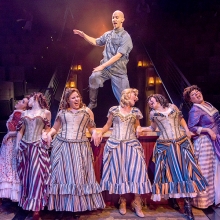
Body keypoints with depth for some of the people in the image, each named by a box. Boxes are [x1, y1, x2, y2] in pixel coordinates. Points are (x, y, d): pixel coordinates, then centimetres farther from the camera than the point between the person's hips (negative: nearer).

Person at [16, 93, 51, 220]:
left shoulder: (46, 112, 4)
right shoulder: (25, 113, 15)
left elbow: (48, 128, 9)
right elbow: (20, 131, 12)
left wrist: (45, 133, -11)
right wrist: (17, 146, 6)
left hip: (38, 146, -4)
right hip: (25, 146, 5)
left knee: (36, 173, -8)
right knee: (25, 174, 8)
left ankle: (36, 209, -3)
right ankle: (26, 203, 21)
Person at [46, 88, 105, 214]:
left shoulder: (87, 111, 7)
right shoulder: (62, 112, 11)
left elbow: (92, 128, 9)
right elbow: (55, 128, 16)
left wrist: (95, 132, -13)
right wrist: (49, 134, -4)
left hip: (80, 147, -1)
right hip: (62, 146, 2)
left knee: (80, 175, 3)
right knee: (63, 174, 5)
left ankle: (82, 203, 16)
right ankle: (63, 203, 18)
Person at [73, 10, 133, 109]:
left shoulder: (125, 37, -8)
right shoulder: (108, 34, 9)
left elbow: (118, 55, -17)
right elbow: (96, 42, 25)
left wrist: (102, 66, -19)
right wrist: (83, 35, 12)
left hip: (118, 71, -3)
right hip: (105, 67, 4)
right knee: (93, 78, -24)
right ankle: (92, 103, -5)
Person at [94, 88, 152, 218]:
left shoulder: (136, 111, 9)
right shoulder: (114, 110, 4)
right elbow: (108, 125, 10)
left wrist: (139, 129, -5)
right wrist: (100, 133, -6)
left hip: (131, 144, 1)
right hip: (116, 145, -1)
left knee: (136, 171, -8)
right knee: (119, 172, 3)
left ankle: (137, 203, 6)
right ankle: (122, 201, 20)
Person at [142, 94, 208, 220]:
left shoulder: (172, 107, 10)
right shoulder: (153, 113, 10)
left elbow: (181, 119, 17)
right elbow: (153, 128, 19)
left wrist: (187, 130, 2)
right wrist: (141, 129, 4)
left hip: (182, 142, 0)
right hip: (165, 146, 0)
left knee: (185, 169, -4)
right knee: (170, 171, 0)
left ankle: (188, 204, 2)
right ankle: (173, 197, 15)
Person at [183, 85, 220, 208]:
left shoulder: (208, 104, 9)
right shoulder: (195, 110, -16)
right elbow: (191, 128, -19)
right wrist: (208, 130, -22)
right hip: (205, 142, -8)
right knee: (206, 171, 0)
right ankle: (204, 200, 16)